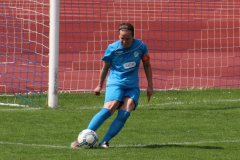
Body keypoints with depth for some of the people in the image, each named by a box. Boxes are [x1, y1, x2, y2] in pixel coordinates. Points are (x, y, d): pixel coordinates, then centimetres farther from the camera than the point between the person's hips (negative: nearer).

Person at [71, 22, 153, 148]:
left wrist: (150, 86, 12)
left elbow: (147, 65, 12)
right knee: (109, 109, -26)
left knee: (124, 114, -21)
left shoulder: (141, 46, -2)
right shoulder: (112, 48, -6)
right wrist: (100, 86, 16)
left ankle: (105, 142, -19)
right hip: (115, 84, -3)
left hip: (133, 87, 3)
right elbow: (105, 67, 9)